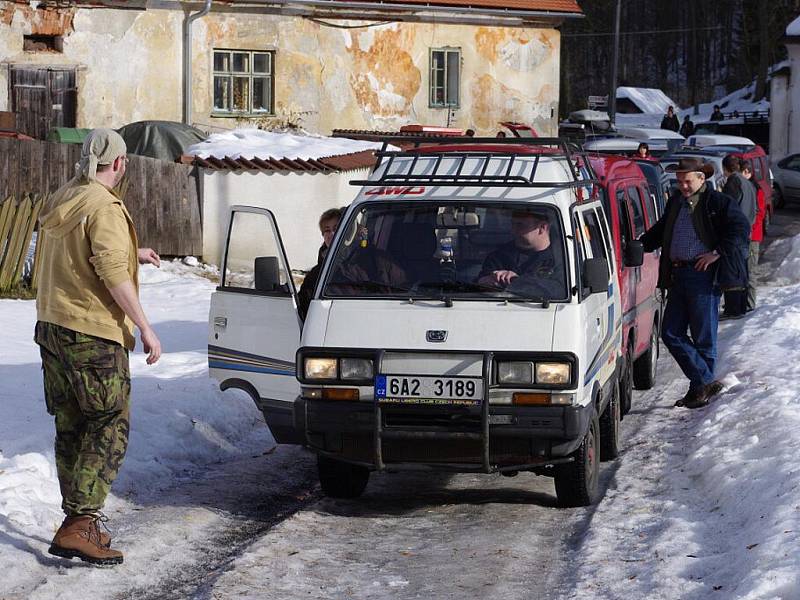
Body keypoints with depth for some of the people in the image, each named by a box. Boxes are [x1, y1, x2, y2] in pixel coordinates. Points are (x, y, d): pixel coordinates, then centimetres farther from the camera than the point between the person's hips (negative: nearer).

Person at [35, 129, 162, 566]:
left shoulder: (61, 202, 13)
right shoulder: (104, 208, -15)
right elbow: (113, 274, -21)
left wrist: (132, 254, 38)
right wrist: (145, 328, -16)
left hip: (52, 328, 9)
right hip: (94, 333, -9)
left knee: (71, 428, 13)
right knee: (109, 430, -4)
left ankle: (80, 521, 18)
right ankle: (78, 526, -11)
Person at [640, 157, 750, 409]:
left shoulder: (719, 203, -4)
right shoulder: (675, 203, 17)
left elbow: (741, 229, -13)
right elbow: (659, 231, 30)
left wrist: (718, 253, -18)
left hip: (703, 275, -7)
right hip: (677, 276, 7)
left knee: (703, 336, 0)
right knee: (672, 334, 2)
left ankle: (700, 387, 8)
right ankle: (705, 383, 5)